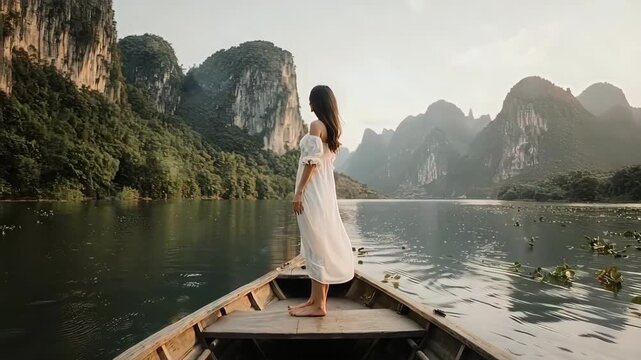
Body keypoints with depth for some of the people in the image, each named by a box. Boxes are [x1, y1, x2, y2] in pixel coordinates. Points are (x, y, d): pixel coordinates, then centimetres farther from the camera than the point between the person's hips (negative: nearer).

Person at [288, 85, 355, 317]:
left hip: (313, 191, -9)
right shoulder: (332, 127, 14)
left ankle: (318, 305, 0)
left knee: (315, 245, -6)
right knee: (322, 243, 10)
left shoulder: (316, 125, -11)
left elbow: (311, 161, -18)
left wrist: (299, 192, -17)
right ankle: (316, 299, 20)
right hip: (325, 189, 9)